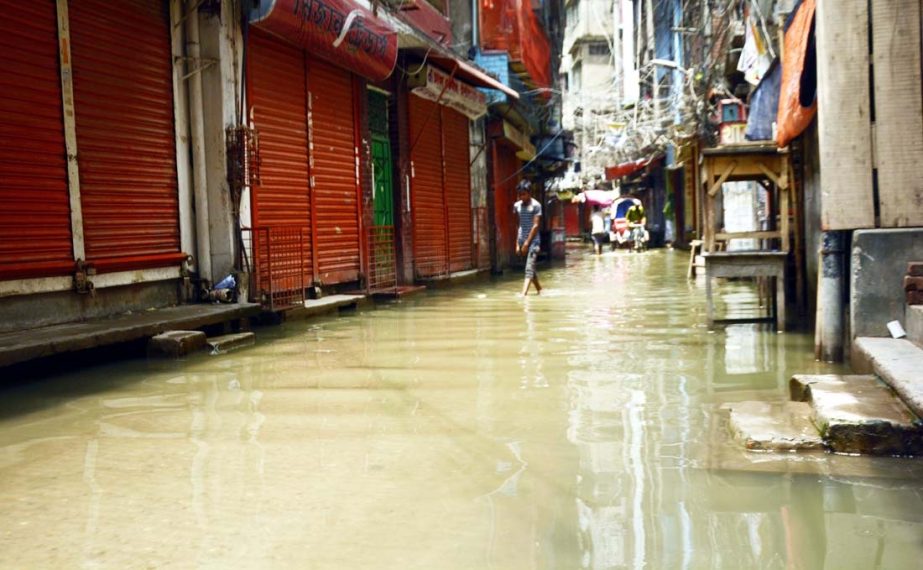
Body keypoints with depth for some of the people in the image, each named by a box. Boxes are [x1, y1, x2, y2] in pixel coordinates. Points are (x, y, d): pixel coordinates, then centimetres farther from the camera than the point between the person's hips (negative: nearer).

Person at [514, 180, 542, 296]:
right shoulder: (517, 205, 7)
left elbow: (536, 225, -12)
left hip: (533, 240, -6)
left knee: (529, 267, -13)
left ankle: (523, 294, -23)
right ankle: (539, 289, 29)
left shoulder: (536, 205, -8)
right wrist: (518, 243, 5)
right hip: (522, 240, 6)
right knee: (530, 267, 13)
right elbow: (518, 225, 9)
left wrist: (527, 243, -14)